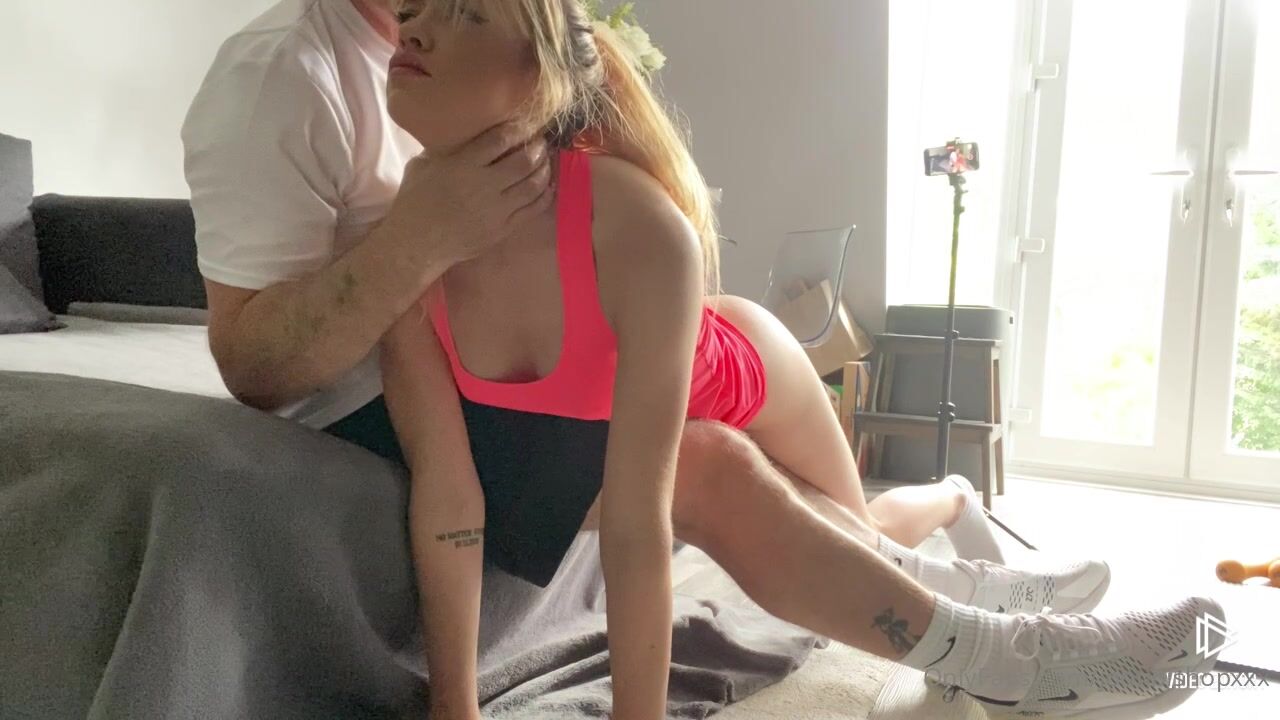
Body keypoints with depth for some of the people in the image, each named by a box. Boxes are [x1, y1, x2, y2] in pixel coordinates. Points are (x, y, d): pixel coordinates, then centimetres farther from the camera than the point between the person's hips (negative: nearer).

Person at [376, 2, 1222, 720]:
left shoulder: (637, 228, -43)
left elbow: (639, 521, -42)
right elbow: (445, 493, -29)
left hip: (728, 372, -2)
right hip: (585, 429, 2)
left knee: (847, 533, 17)